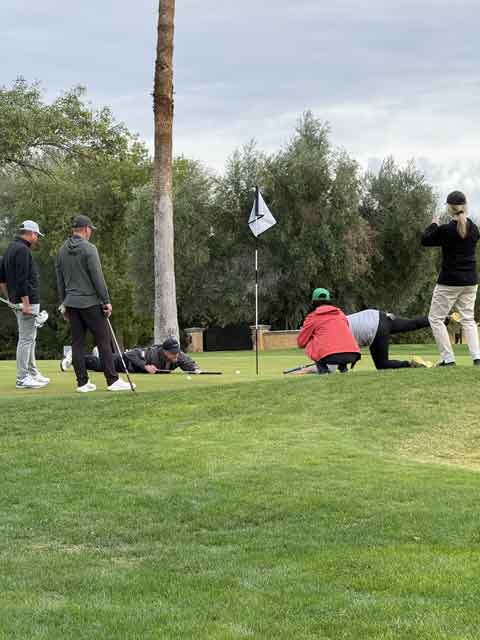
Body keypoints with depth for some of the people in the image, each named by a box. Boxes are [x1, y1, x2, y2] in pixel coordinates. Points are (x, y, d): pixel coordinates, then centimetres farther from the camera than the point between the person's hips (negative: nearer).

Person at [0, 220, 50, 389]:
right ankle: (22, 378, -4)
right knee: (26, 339, -6)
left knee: (30, 338, 17)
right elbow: (22, 279, -23)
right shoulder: (22, 250, -16)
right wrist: (25, 303, -23)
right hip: (27, 301, -10)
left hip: (17, 300, 10)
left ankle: (33, 373, 23)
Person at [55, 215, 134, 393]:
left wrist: (64, 304, 20)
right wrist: (107, 301, -9)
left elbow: (60, 280, 14)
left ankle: (82, 382, 4)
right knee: (103, 341, -3)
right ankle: (112, 380, -4)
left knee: (77, 343, 5)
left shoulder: (62, 250, 10)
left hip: (72, 303, 7)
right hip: (90, 302, -7)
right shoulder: (89, 248, -11)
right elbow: (97, 277, -14)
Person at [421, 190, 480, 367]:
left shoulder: (445, 230, -16)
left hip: (449, 281, -6)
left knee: (436, 318, 6)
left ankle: (448, 358, -2)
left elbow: (425, 240, -1)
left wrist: (433, 225, 16)